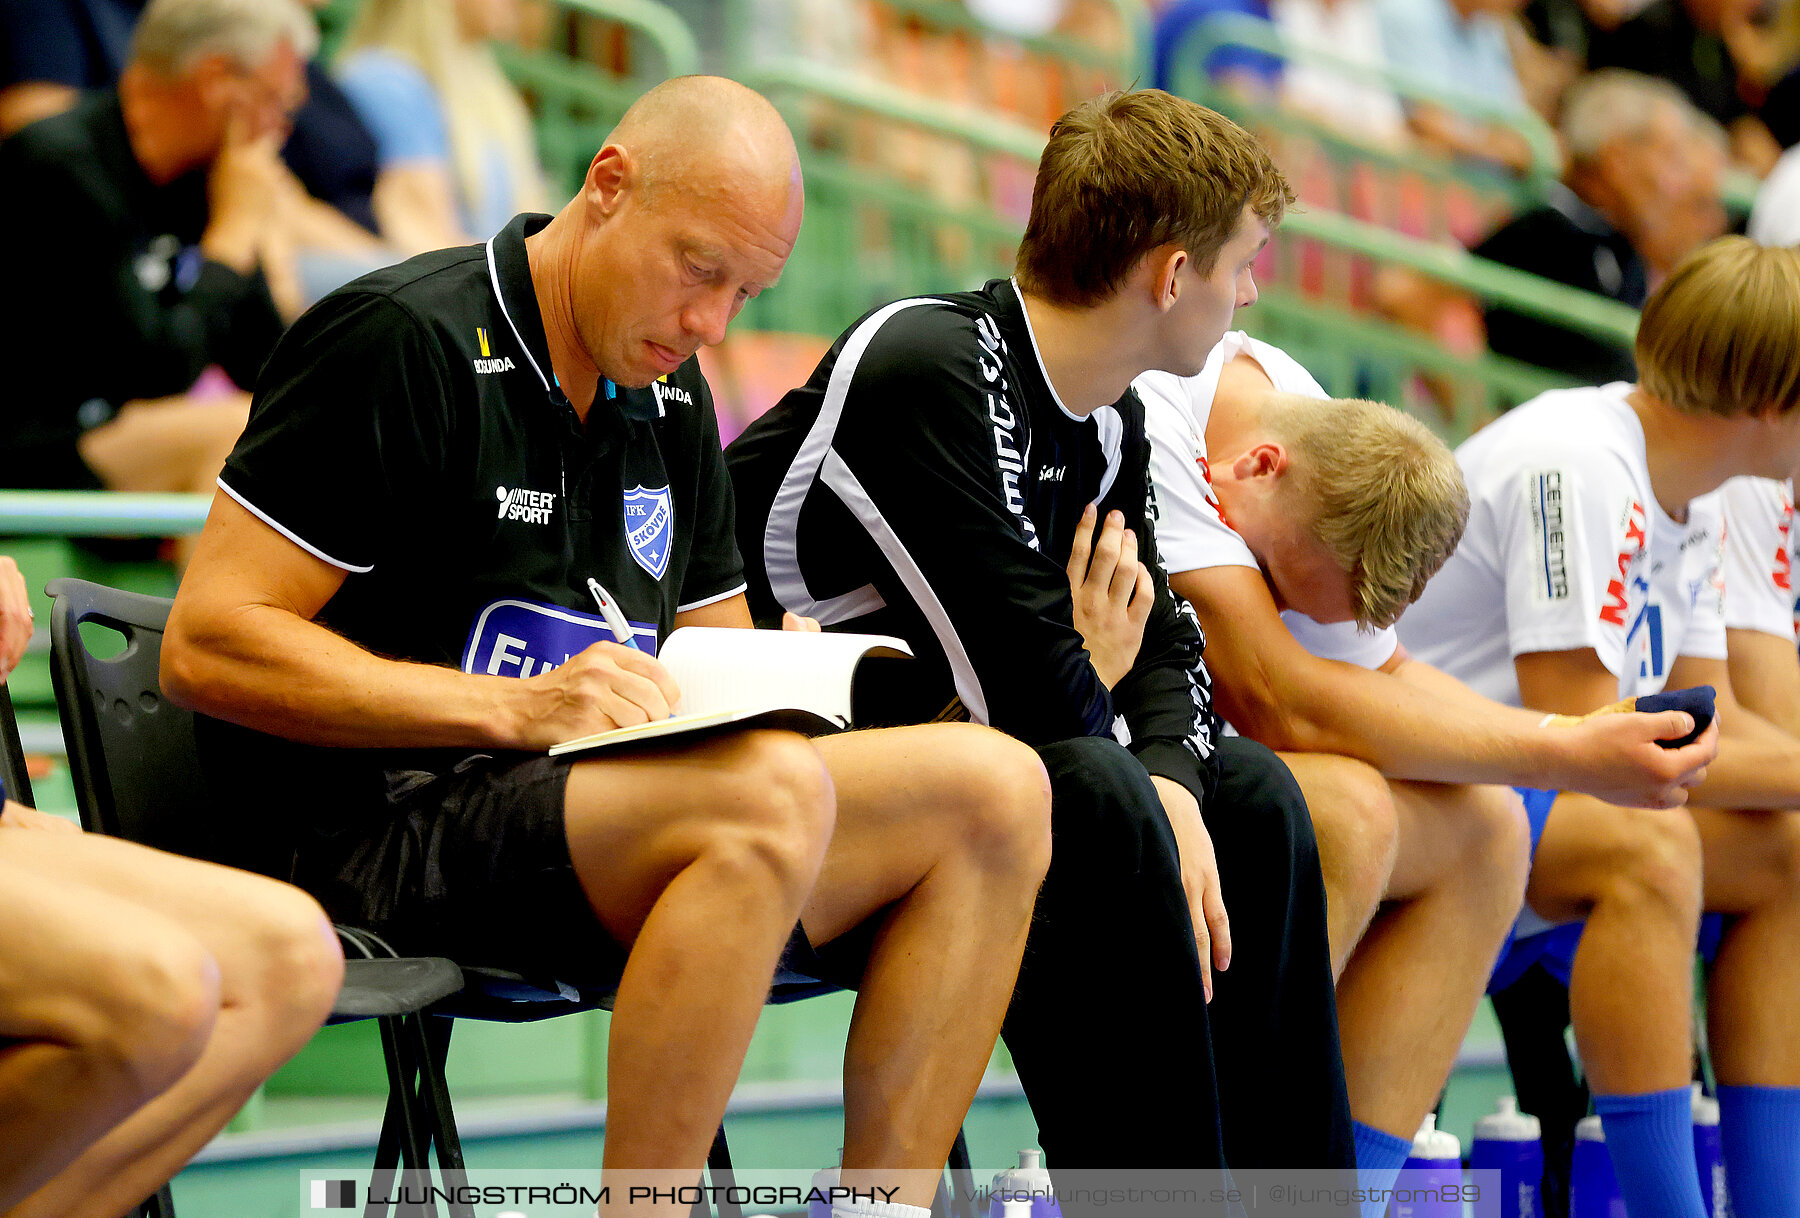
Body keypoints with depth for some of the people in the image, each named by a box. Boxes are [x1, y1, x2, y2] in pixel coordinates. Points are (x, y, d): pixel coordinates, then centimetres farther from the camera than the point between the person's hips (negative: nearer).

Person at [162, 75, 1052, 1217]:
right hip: (387, 828, -8)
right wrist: (514, 709, -20)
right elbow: (207, 649, -12)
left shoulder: (668, 394, 19)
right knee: (771, 798, -35)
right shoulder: (400, 340, -7)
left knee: (996, 786, -10)